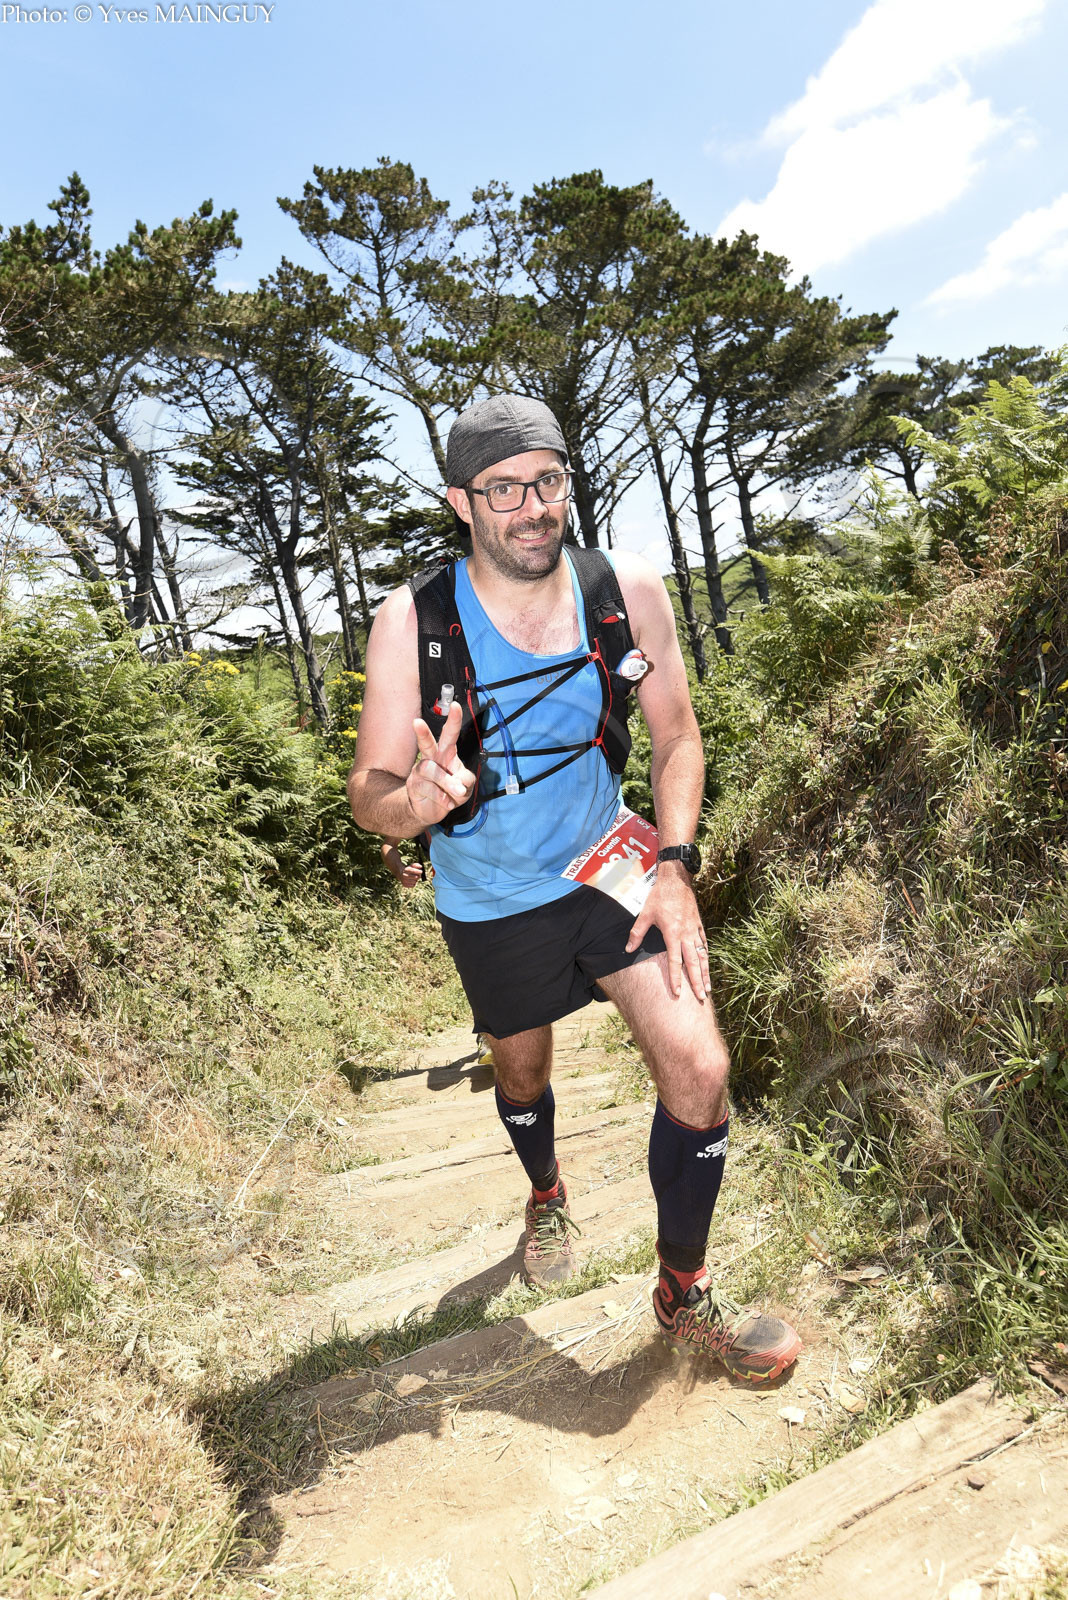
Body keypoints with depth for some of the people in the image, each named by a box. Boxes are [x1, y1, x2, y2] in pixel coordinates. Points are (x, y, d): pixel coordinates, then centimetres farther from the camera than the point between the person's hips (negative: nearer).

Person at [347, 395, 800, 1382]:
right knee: (523, 1074, 20)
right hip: (492, 901, 0)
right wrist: (417, 801, -42)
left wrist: (675, 867, -14)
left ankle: (684, 1295, 16)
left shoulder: (629, 589, -15)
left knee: (699, 1067, -11)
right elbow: (369, 793, -17)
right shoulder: (413, 622, -21)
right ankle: (547, 1194, 58)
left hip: (607, 865, 1)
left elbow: (675, 734, -3)